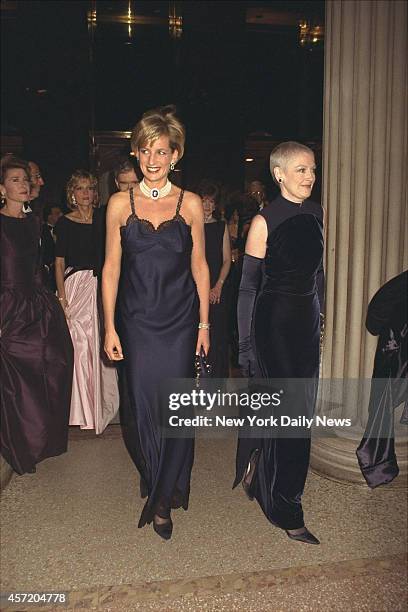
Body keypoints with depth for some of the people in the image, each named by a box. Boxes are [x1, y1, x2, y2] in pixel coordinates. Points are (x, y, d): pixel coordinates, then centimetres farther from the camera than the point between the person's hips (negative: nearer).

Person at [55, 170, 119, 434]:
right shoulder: (65, 223, 3)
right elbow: (59, 263, 1)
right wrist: (62, 298, -8)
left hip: (102, 287, 2)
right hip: (75, 287, -2)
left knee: (101, 345, 4)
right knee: (79, 346, -4)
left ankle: (103, 403, 19)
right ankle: (84, 409, 10)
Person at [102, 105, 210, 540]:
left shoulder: (190, 204, 1)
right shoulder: (120, 204, 1)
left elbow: (199, 266, 5)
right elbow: (111, 267, 2)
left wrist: (204, 324, 3)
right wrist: (109, 328, -2)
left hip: (180, 322, 0)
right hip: (137, 322, 1)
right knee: (142, 407, 7)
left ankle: (162, 501, 19)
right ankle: (153, 478, 35)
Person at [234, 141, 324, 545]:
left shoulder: (316, 214, 8)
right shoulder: (264, 222, -10)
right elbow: (248, 286, -10)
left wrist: (318, 317, 14)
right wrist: (246, 344, -12)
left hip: (307, 319, 7)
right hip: (273, 319, -7)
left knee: (298, 410, 16)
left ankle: (255, 466, 43)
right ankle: (286, 512, 15)